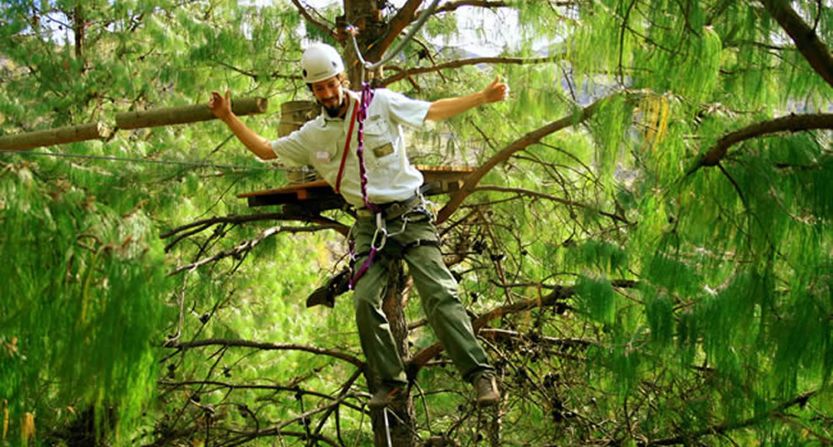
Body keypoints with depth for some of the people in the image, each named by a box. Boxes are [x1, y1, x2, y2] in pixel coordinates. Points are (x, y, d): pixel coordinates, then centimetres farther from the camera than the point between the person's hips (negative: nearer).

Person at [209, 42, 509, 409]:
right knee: (365, 299, -11)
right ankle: (391, 379, 3)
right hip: (369, 223, 3)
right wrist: (228, 118, 11)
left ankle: (480, 372, -13)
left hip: (409, 214, -3)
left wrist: (483, 97, -2)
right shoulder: (312, 135, 9)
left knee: (439, 293, -13)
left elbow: (434, 111, 3)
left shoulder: (381, 103, -1)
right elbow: (265, 150, 17)